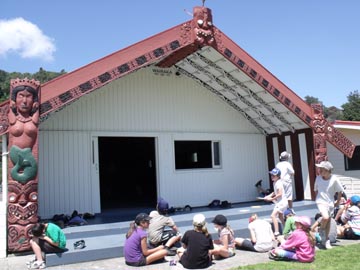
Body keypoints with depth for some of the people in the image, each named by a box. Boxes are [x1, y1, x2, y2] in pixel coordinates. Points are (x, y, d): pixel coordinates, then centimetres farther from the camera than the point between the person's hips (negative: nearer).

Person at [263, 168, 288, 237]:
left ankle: (276, 232, -22)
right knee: (280, 216, 26)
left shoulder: (278, 183, -20)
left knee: (273, 215, -20)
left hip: (282, 202, -11)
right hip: (279, 202, 11)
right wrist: (269, 196, 2)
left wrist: (272, 199, -20)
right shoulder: (275, 182, 9)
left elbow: (280, 194, -26)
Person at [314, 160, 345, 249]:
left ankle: (326, 240, 26)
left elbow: (340, 190, 0)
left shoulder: (334, 179, -13)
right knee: (325, 217, -25)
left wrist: (338, 201, 4)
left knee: (328, 221, 11)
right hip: (321, 202, -1)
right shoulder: (318, 178, -8)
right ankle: (322, 230, 6)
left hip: (330, 203, 1)